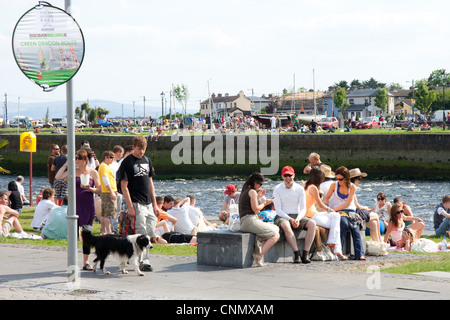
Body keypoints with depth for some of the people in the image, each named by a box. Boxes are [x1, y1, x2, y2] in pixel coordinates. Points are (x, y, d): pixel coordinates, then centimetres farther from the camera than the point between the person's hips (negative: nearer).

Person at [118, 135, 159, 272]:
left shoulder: (147, 160, 13)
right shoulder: (127, 162, -7)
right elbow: (124, 186, -10)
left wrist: (154, 204, 14)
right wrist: (130, 207, -16)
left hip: (148, 204, 7)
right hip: (136, 203, -7)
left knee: (150, 232, 8)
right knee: (142, 233, -9)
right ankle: (144, 262, -6)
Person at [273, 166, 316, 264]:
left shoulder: (300, 189, 6)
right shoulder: (277, 189, -1)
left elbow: (303, 209, 4)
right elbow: (278, 210, -6)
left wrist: (297, 219, -18)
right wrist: (290, 219, -20)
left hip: (297, 216, 3)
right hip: (282, 217, -3)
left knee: (312, 223, -25)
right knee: (285, 225, -39)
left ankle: (306, 254, -29)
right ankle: (297, 254, -39)